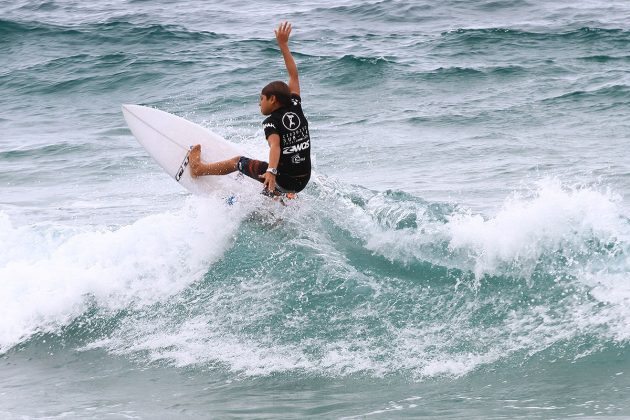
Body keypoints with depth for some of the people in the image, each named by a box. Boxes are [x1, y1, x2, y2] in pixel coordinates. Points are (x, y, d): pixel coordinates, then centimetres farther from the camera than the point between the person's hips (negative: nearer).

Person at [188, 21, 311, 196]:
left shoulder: (272, 122, -13)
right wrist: (283, 44, 17)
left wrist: (271, 171, -48)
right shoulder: (296, 109, 4)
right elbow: (294, 75, 12)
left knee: (238, 162, 14)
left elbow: (275, 146, -32)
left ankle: (198, 168, 29)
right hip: (303, 180, 5)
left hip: (283, 179, -5)